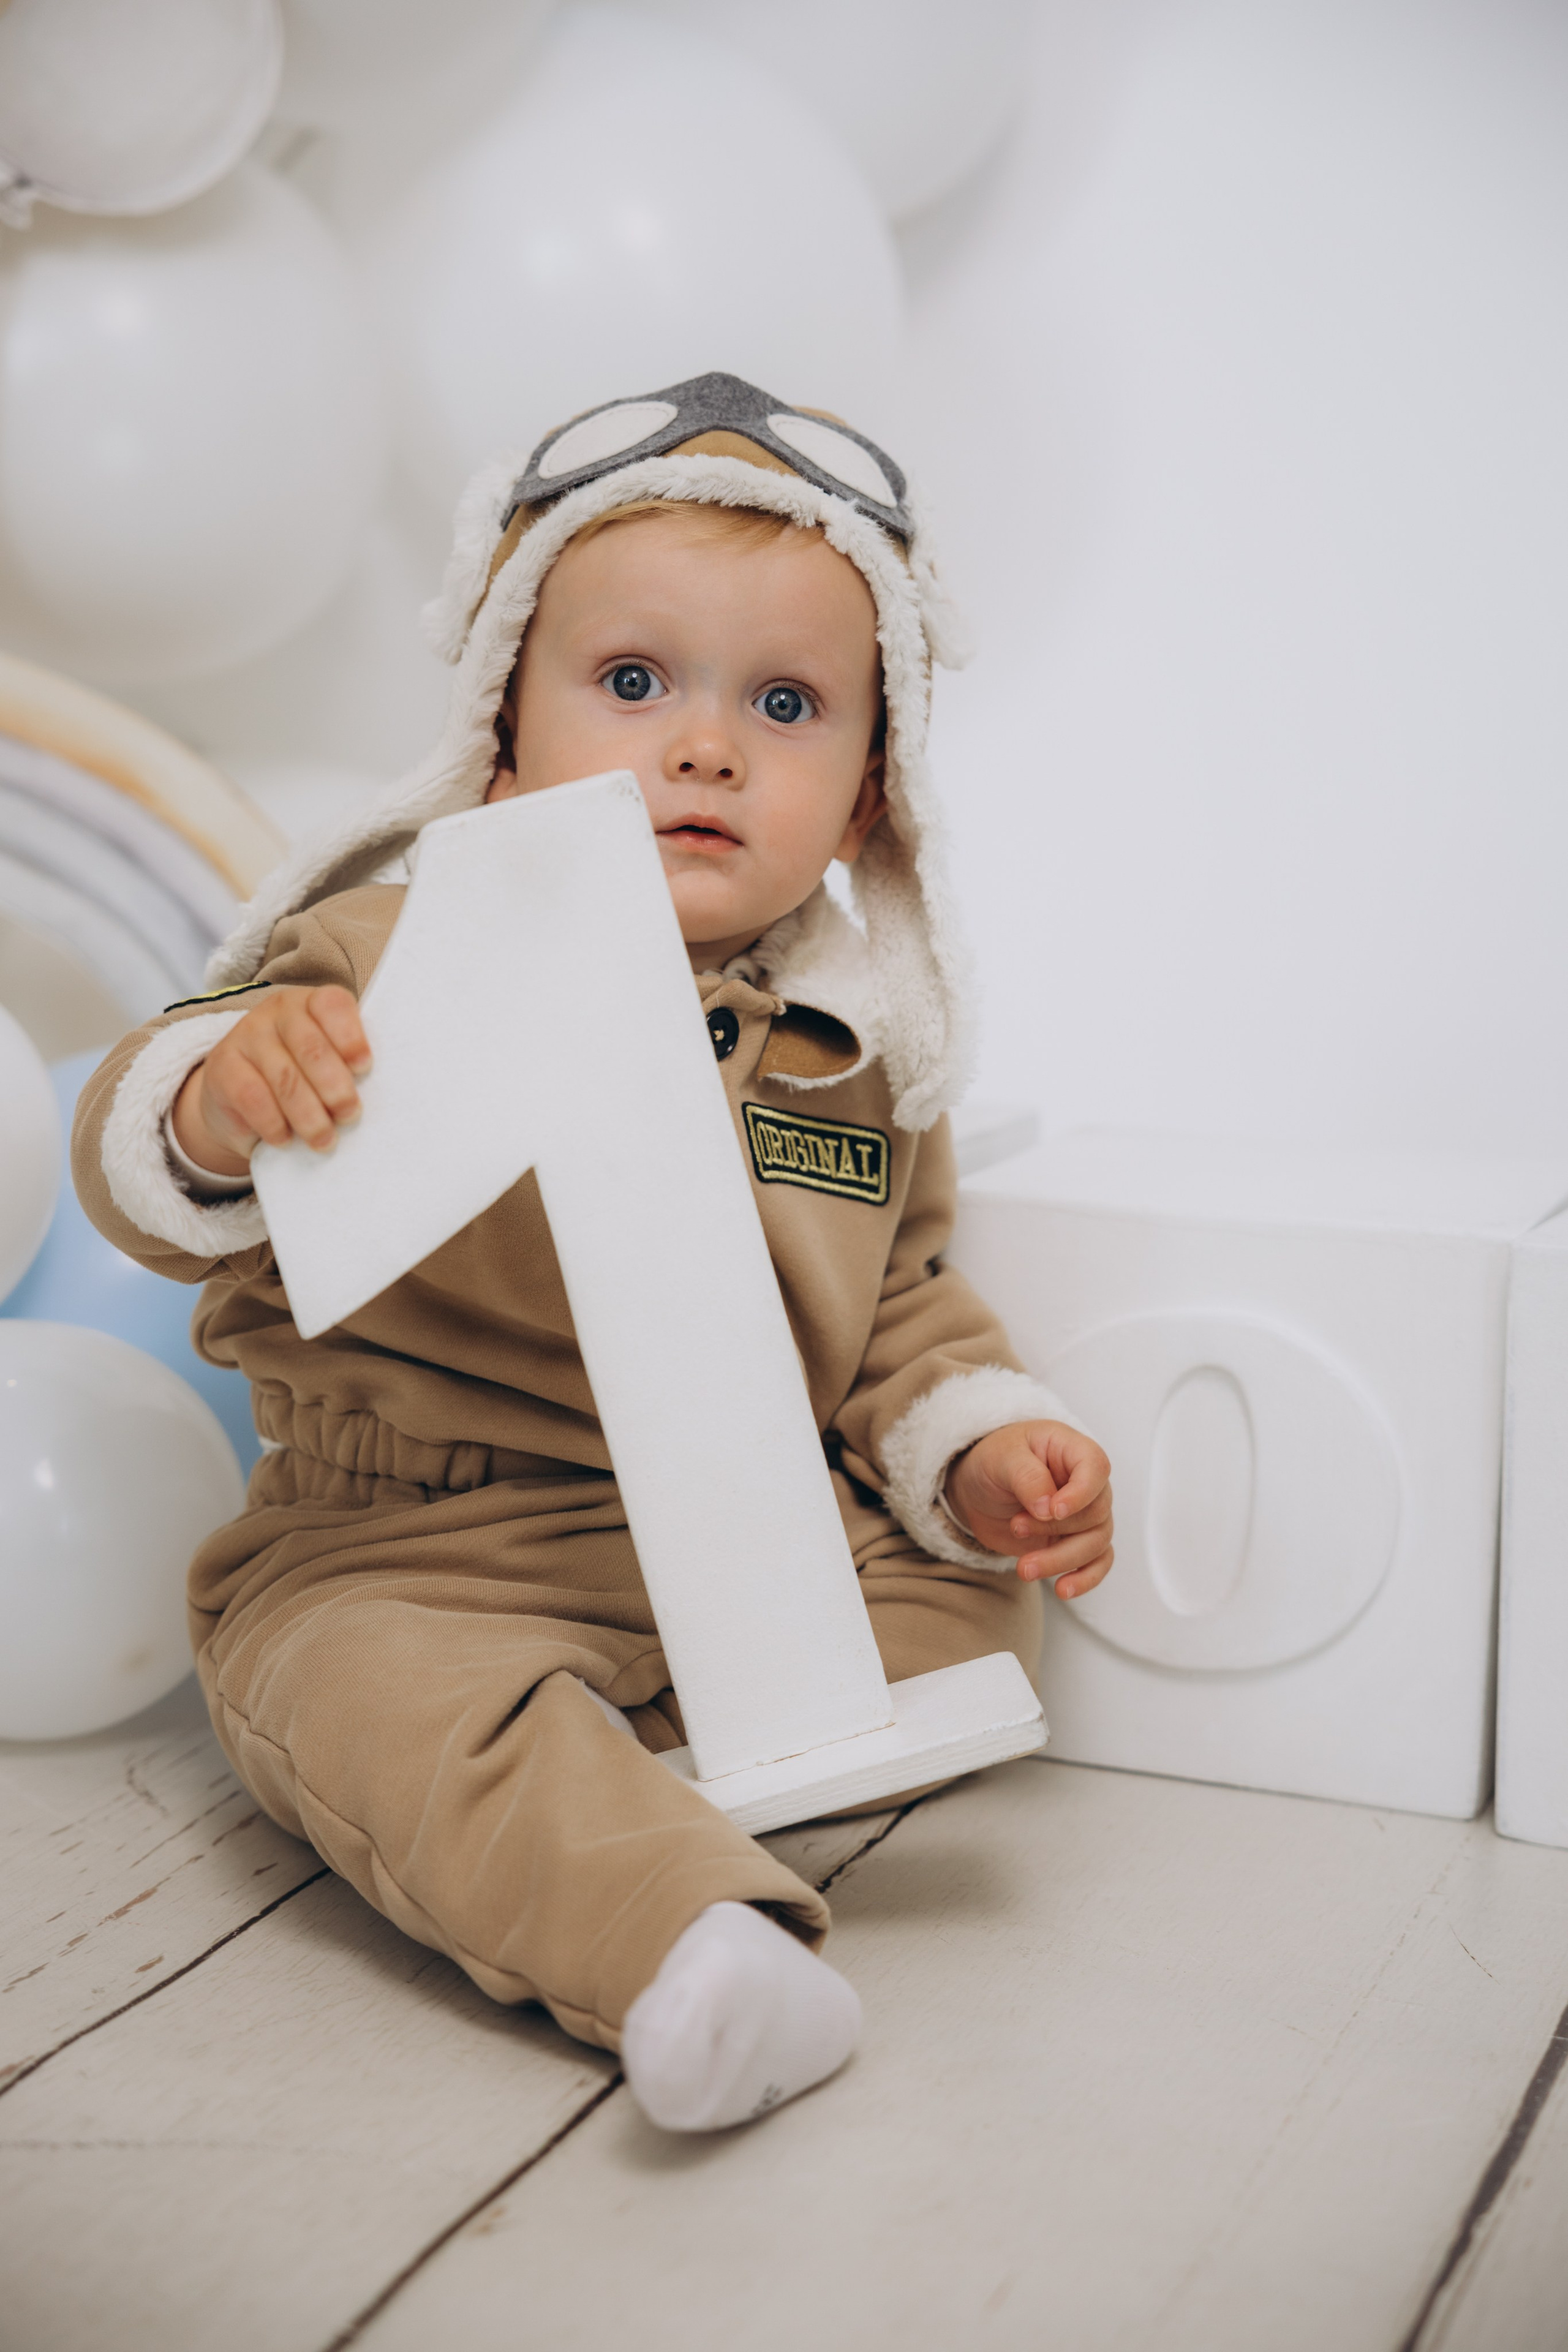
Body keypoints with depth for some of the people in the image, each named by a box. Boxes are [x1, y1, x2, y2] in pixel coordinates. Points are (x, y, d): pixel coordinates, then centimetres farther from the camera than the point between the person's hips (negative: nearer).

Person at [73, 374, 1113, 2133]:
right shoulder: (391, 967, -10)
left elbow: (898, 1315, 18)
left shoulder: (852, 1047, 6)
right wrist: (220, 1103, -36)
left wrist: (980, 1447, -1)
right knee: (365, 1684, -32)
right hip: (419, 1552, -5)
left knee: (975, 1599, -9)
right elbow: (137, 1168, -12)